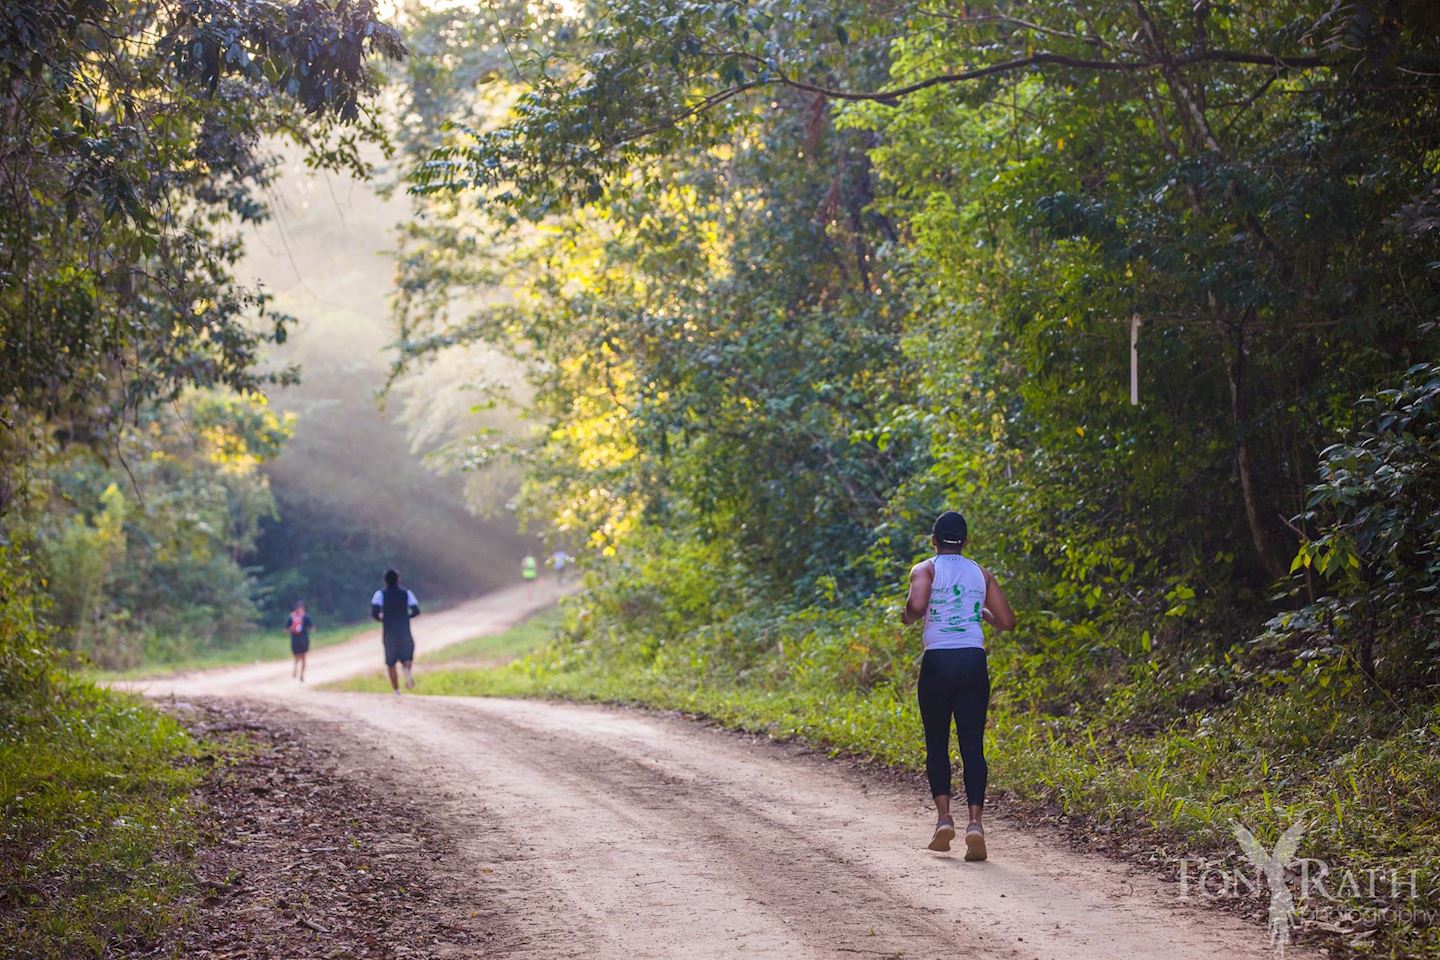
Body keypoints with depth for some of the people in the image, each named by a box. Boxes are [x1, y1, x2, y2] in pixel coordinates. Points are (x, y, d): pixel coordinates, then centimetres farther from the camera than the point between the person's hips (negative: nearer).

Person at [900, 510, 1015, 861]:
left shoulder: (925, 569, 2)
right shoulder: (982, 574, 12)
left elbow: (917, 605, -19)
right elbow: (1007, 621, 10)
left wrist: (908, 617, 4)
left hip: (937, 661, -2)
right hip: (974, 661, 2)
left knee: (936, 743, 10)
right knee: (973, 746, 0)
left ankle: (944, 816, -2)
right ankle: (975, 822, -14)